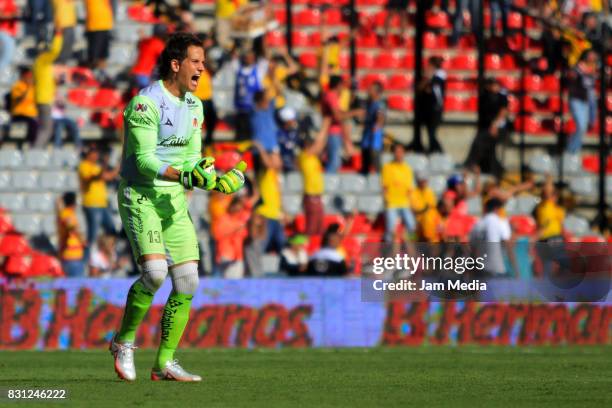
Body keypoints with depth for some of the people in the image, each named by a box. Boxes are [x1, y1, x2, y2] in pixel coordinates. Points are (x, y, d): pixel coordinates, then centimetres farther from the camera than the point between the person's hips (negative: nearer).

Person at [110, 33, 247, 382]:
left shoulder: (194, 106, 11)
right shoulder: (146, 103, -15)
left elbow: (193, 158, 13)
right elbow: (144, 160, -19)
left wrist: (217, 181, -6)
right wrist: (185, 175, -31)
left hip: (175, 200, 8)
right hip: (141, 196, -8)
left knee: (187, 282, -1)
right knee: (154, 271, -24)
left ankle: (165, 362, 8)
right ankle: (124, 341, -1)